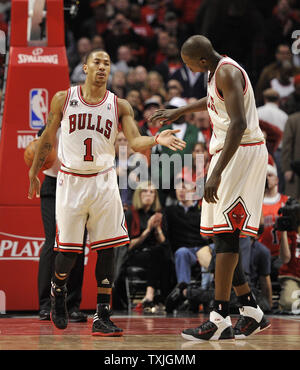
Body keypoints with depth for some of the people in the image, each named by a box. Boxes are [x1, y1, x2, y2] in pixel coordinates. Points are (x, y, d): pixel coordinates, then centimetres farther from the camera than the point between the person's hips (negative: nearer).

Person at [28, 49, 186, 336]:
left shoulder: (119, 106, 2)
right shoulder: (63, 99, 0)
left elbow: (135, 142, -8)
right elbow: (48, 137, 10)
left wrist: (157, 140, -29)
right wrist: (34, 172, 14)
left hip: (103, 181, 1)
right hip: (70, 181, -1)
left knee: (106, 248, -5)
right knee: (68, 250, 0)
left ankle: (102, 318, 0)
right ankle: (57, 290, 34)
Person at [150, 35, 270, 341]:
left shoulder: (227, 73, -17)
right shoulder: (219, 71, 14)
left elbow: (239, 124, -27)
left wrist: (216, 173, -31)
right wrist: (180, 111, 45)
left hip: (241, 153, -10)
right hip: (232, 154, 10)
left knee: (225, 235, -13)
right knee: (223, 235, 9)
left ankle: (219, 320, -14)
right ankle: (251, 312, 14)